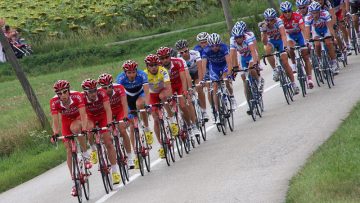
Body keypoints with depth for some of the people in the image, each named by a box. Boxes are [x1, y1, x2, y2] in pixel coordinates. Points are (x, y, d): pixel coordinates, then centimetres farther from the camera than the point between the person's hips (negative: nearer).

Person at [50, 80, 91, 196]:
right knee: (69, 150, -5)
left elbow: (83, 115, -39)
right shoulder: (54, 102, -28)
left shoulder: (76, 96, -33)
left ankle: (85, 154, -18)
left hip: (78, 118, -2)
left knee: (75, 128, -38)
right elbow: (55, 120, -31)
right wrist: (55, 134, -48)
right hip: (66, 120, 2)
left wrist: (83, 129, -53)